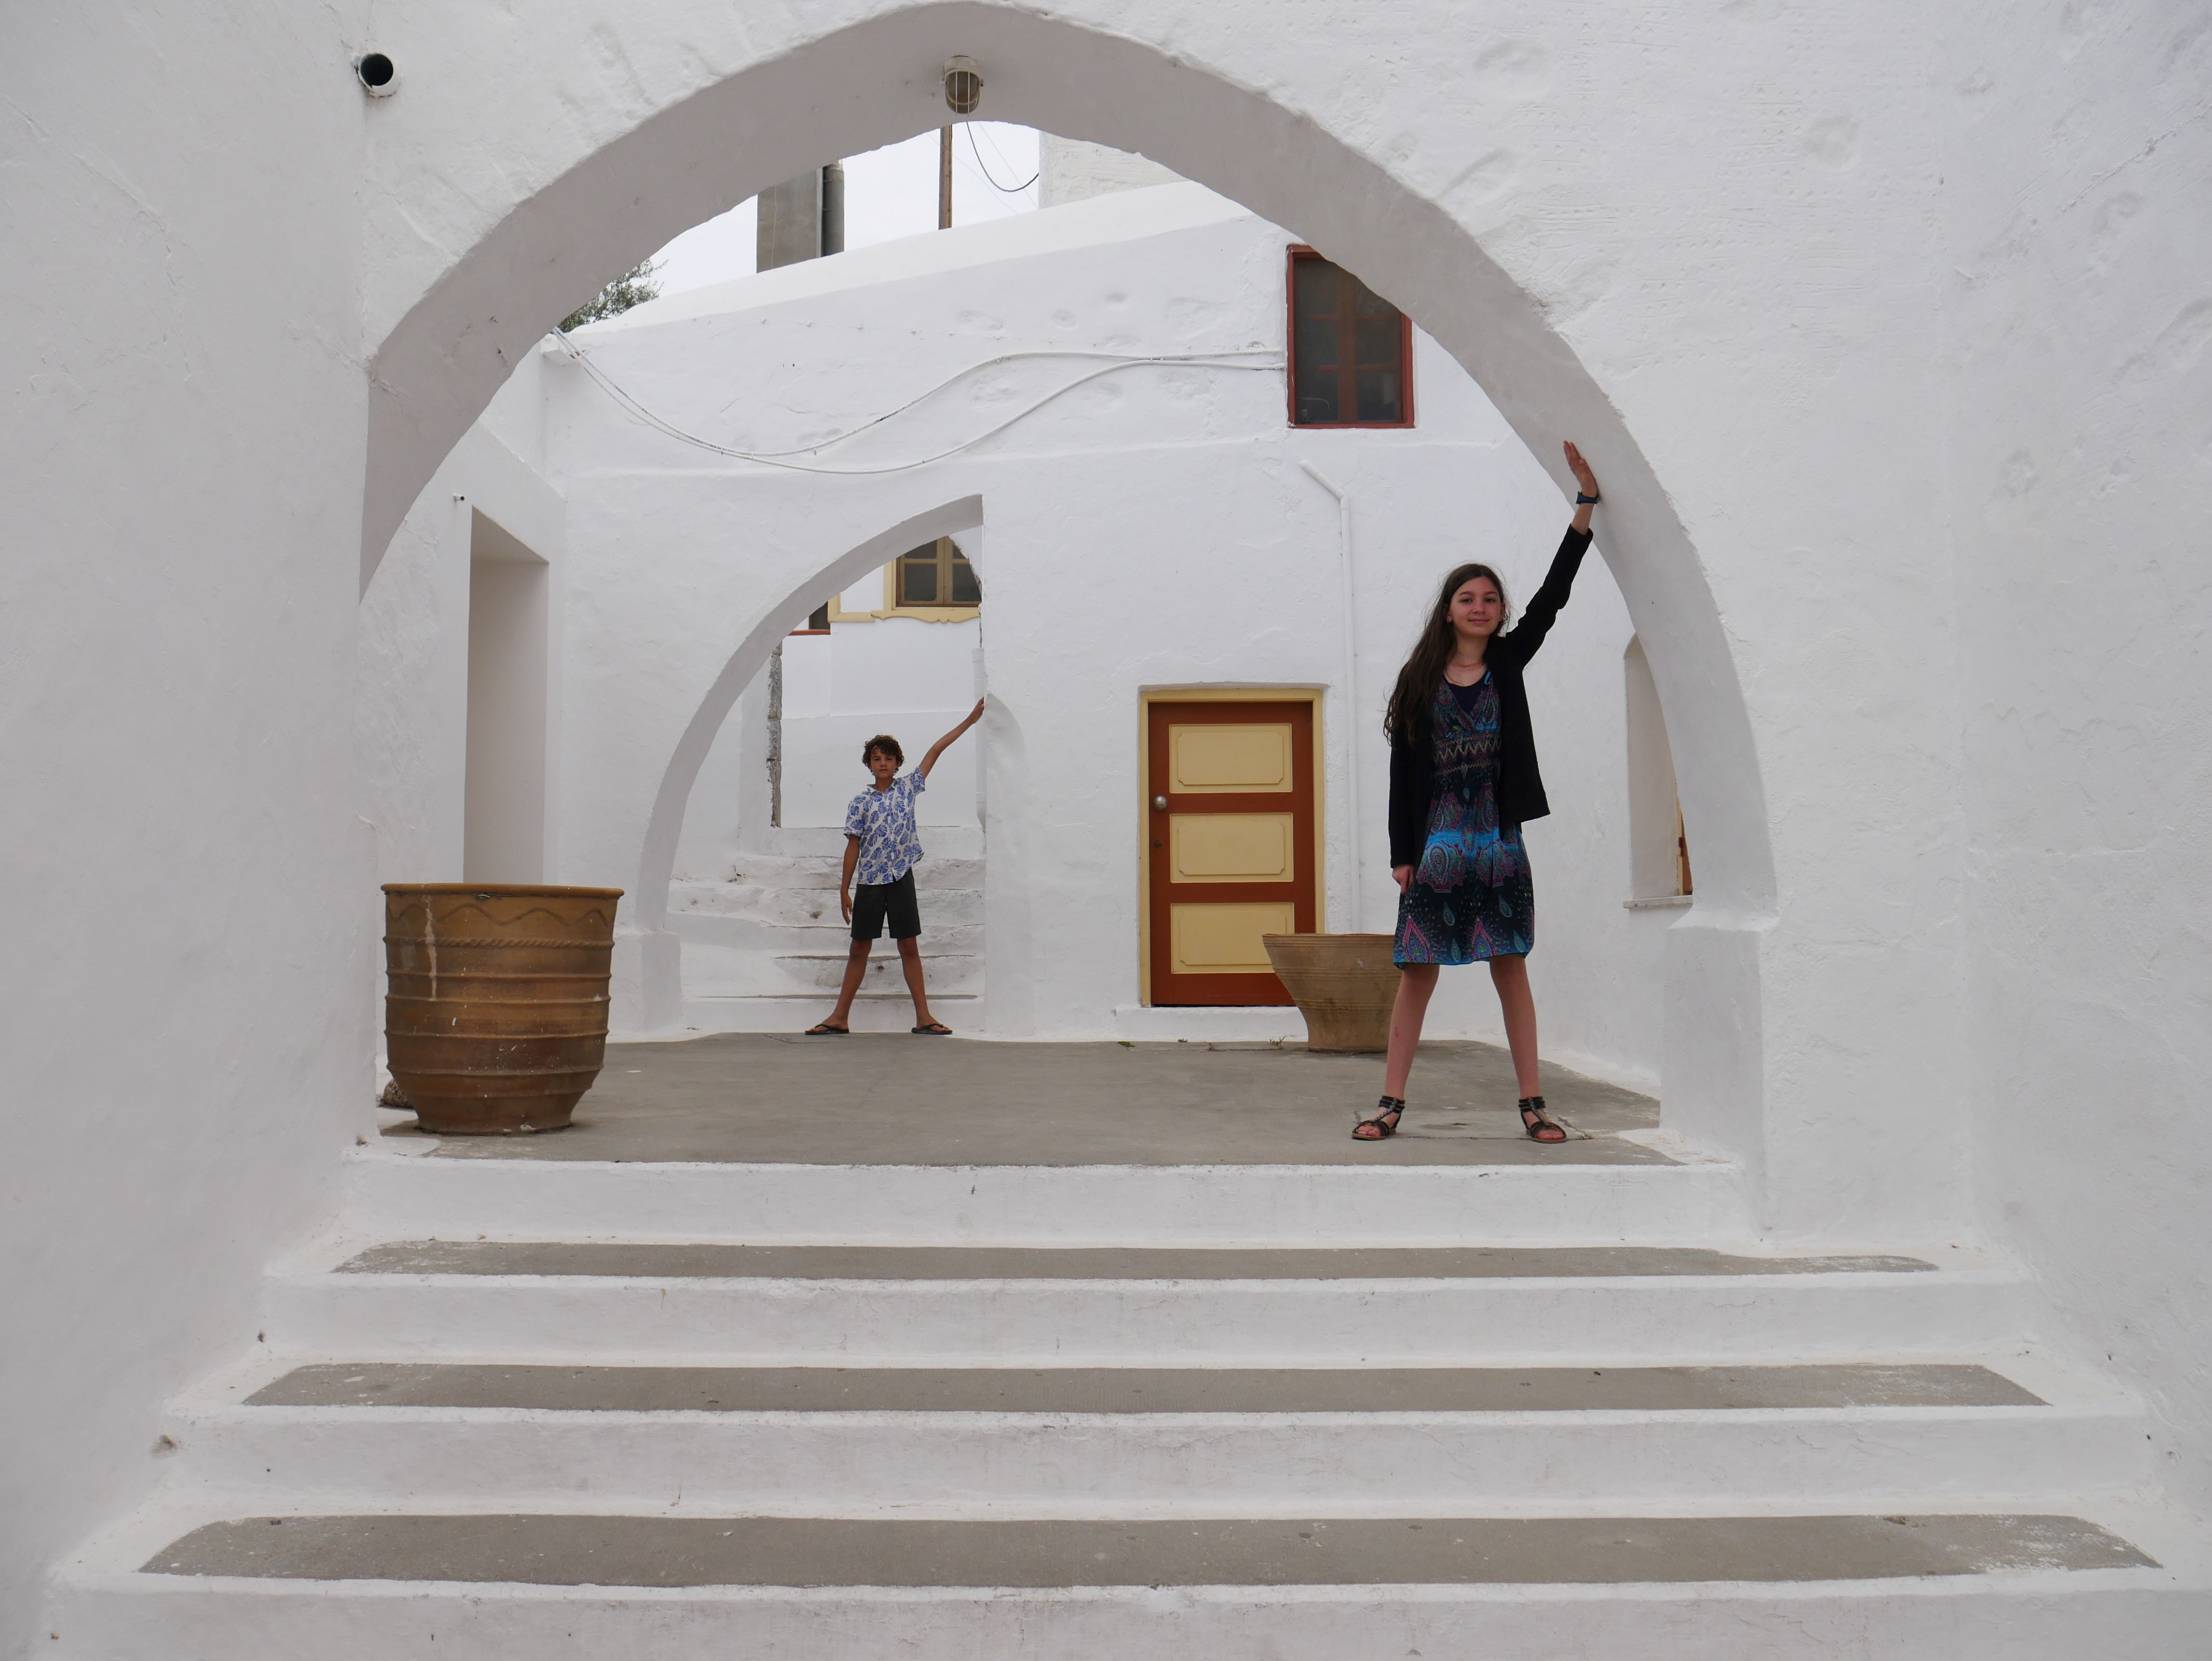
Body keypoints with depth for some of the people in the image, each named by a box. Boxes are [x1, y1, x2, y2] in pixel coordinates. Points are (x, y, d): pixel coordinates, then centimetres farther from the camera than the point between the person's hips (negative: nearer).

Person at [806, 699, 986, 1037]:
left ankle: (923, 1017, 6)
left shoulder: (908, 788, 5)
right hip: (870, 882, 0)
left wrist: (970, 721, 5)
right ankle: (840, 1018, 10)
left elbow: (935, 751, 5)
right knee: (860, 948, 5)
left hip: (901, 878, 0)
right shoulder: (861, 802, 2)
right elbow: (853, 846, 2)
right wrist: (844, 890, 0)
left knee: (910, 947, 3)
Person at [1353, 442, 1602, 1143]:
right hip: (1437, 842, -1)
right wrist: (1402, 852, -4)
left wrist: (1585, 501, -5)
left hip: (1499, 839, 1)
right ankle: (1392, 1102, 8)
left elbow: (1553, 595, 0)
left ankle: (1532, 1102, 9)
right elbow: (1403, 768, 1)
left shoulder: (1508, 663, 8)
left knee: (1510, 969, 4)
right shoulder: (1420, 678, 4)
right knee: (1417, 971, 1)